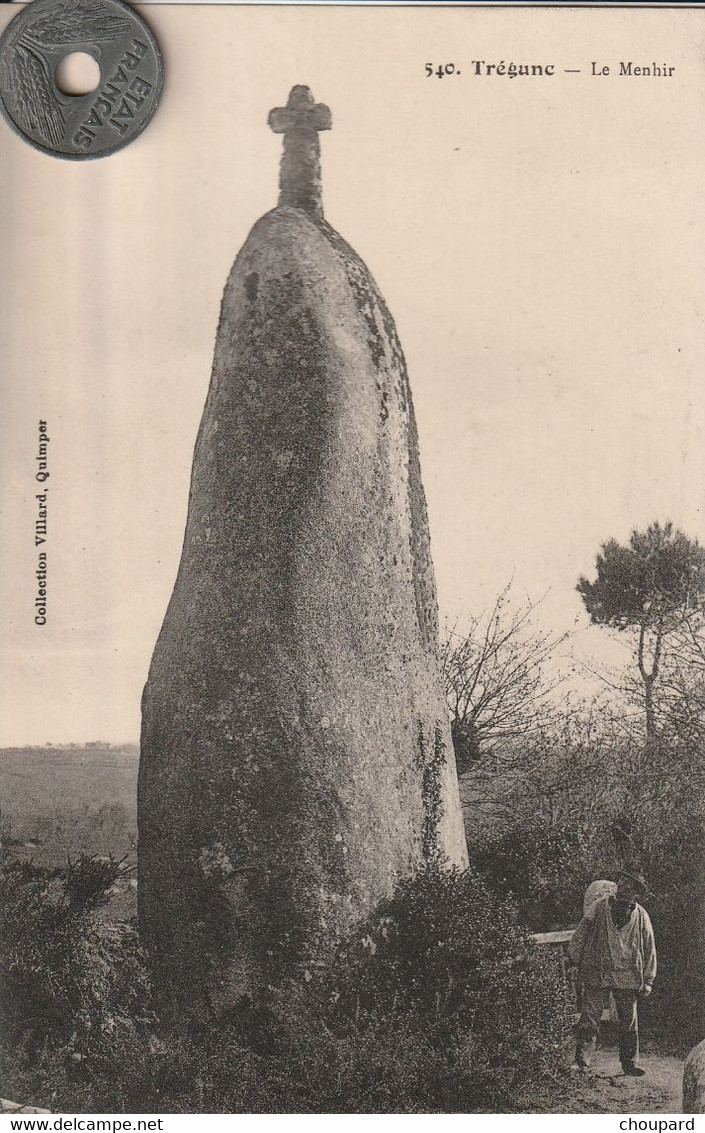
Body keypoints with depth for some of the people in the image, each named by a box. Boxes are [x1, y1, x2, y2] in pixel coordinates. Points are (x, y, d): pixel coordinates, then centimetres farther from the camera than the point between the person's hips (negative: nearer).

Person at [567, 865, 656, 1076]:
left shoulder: (641, 917, 4)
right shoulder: (600, 907, 0)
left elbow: (649, 950, 8)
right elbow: (581, 933, 4)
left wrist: (647, 981, 7)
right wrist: (573, 958, 0)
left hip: (628, 977, 1)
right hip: (596, 972, -1)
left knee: (629, 1021, 9)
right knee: (589, 1018, -4)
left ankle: (631, 1063, 21)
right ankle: (581, 1061, -1)